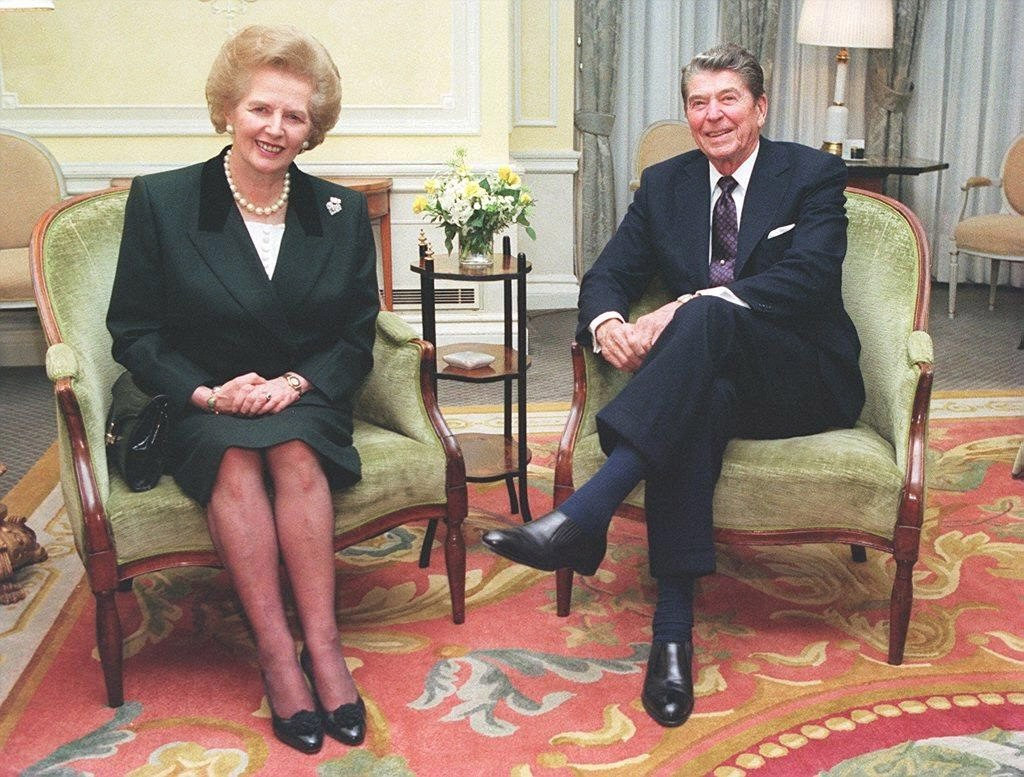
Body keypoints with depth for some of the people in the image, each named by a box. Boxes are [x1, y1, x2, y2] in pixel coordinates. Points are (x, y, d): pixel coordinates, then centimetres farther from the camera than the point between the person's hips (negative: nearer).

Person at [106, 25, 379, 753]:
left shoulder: (342, 211, 8)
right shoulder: (159, 201, 2)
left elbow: (357, 337, 7)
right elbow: (134, 333, 2)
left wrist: (298, 382, -12)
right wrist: (205, 392, -15)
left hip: (306, 402, 1)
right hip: (200, 410, -1)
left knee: (293, 450, -33)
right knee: (236, 455, -34)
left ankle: (322, 644, -29)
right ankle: (277, 652, -30)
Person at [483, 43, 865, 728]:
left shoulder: (815, 175, 2)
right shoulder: (664, 184, 14)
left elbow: (809, 276, -16)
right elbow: (609, 274, 6)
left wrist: (689, 308, -29)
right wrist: (607, 323, -21)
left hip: (805, 382, -2)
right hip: (708, 380, 3)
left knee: (708, 314, -35)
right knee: (701, 398, -37)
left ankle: (583, 516, -48)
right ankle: (673, 626, -39)